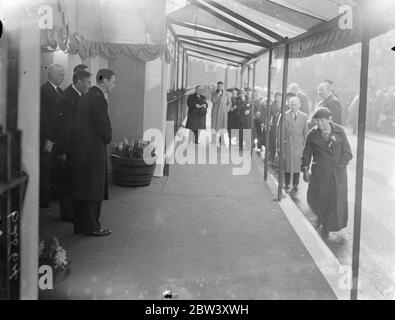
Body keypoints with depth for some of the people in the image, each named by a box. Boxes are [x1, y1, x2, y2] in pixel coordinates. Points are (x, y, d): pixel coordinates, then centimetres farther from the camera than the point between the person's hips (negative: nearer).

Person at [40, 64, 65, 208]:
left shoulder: (60, 91, 15)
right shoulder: (43, 90, -11)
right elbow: (42, 117, -16)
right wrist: (47, 139, -18)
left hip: (58, 138, 8)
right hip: (48, 139, -7)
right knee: (45, 169, 0)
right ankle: (44, 199, 8)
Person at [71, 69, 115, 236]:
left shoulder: (85, 97, 15)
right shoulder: (98, 99, -15)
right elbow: (104, 128, -17)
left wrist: (105, 137, 10)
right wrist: (108, 139, 3)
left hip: (80, 150, 10)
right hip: (93, 150, -10)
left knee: (82, 188, 13)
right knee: (93, 190, -2)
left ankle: (80, 225, 20)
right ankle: (90, 226, 4)